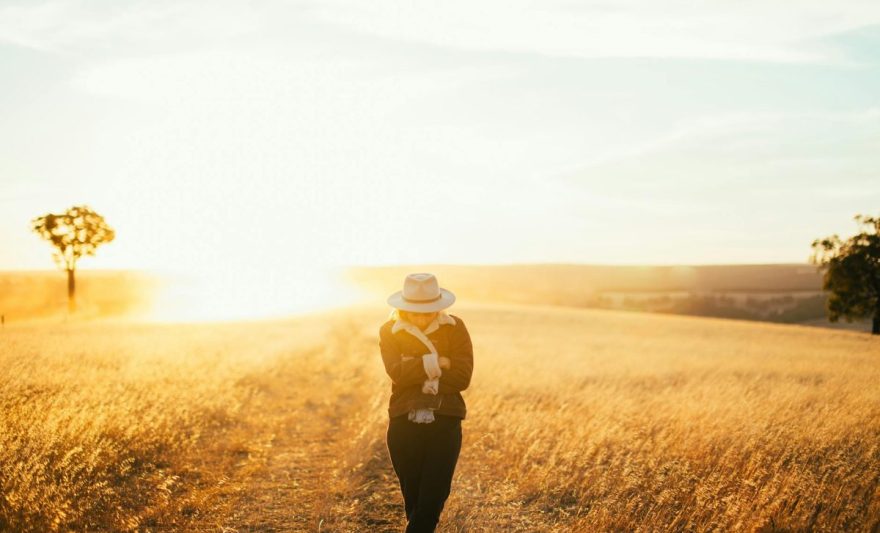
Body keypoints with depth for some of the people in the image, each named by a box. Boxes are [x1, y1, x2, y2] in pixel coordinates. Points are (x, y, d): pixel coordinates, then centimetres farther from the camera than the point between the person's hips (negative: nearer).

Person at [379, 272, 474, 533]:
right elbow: (397, 372, -14)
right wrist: (438, 363, -14)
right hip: (404, 423, 1)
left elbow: (462, 376, -10)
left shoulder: (455, 328, 1)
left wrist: (420, 380, -12)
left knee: (434, 497, -7)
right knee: (413, 497, 10)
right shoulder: (389, 332, 2)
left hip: (445, 422, -1)